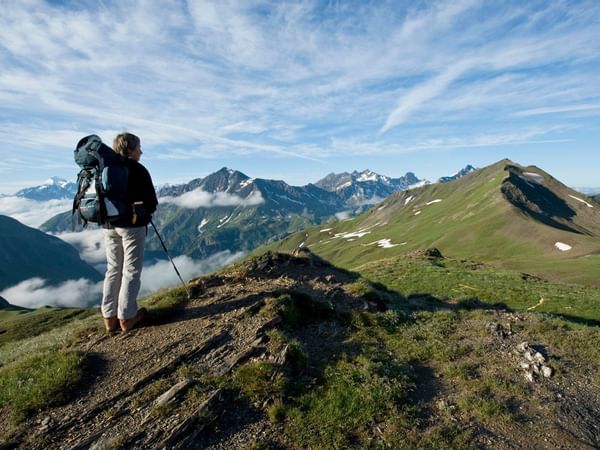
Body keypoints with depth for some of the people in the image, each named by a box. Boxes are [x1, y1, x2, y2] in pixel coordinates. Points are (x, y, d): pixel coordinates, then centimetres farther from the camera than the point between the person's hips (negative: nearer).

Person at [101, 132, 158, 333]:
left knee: (113, 269, 14)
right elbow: (151, 202, -9)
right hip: (132, 224, -6)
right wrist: (144, 213, 11)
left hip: (109, 225, 6)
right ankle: (127, 317, 9)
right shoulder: (138, 170, -9)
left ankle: (109, 317, 18)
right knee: (131, 271, 3)